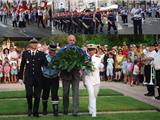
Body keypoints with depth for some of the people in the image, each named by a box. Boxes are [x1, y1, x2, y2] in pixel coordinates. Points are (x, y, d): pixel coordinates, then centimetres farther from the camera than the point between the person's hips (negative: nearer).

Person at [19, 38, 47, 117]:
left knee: (37, 96, 2)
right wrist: (20, 77, 7)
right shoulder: (25, 53, 7)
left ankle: (35, 112, 16)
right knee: (29, 94, -13)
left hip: (38, 77, 1)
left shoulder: (41, 54, 6)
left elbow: (46, 64, 0)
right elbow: (22, 66, 9)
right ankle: (29, 108, 13)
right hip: (28, 77, -1)